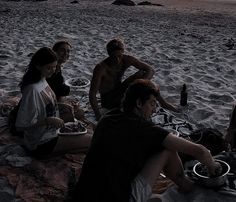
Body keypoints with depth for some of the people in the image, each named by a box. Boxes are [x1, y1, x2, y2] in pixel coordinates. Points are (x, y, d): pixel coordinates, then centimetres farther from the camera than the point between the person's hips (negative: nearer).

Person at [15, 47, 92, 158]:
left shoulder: (43, 81, 2)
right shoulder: (32, 89, -26)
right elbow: (21, 125, -25)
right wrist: (48, 121, -27)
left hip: (51, 133, 9)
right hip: (41, 144, -9)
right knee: (90, 140, -11)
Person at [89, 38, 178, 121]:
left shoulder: (126, 60, -14)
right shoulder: (100, 68, -27)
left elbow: (150, 70, -14)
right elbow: (92, 94, -29)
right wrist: (98, 116, -39)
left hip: (120, 94, 5)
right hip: (108, 101, -5)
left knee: (141, 74, -16)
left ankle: (163, 103, -8)